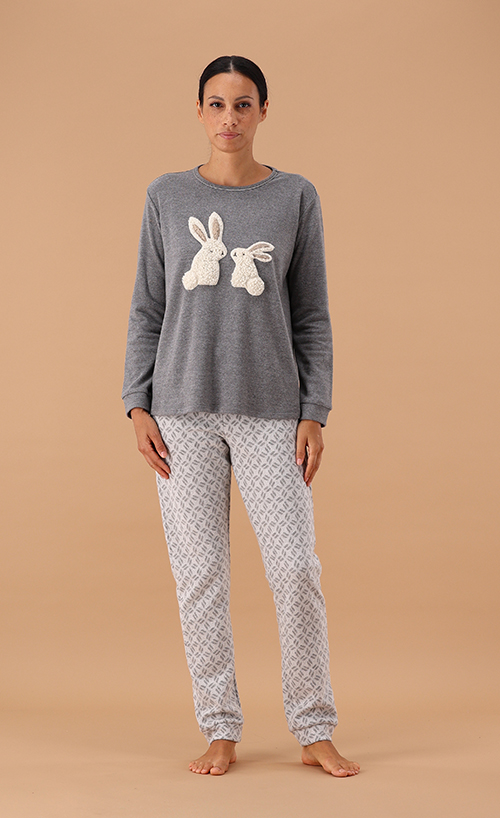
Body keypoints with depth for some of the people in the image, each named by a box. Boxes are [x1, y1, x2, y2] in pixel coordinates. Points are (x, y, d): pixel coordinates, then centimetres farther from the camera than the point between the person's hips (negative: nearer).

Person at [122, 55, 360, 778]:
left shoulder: (296, 198, 5)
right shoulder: (167, 197, 7)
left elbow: (312, 317, 5)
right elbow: (148, 309, 8)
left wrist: (315, 414, -2)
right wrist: (138, 405, 0)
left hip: (270, 412, -1)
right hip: (183, 413, 1)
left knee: (295, 569, -5)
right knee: (199, 574, 2)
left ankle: (315, 732, 9)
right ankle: (221, 731, 13)